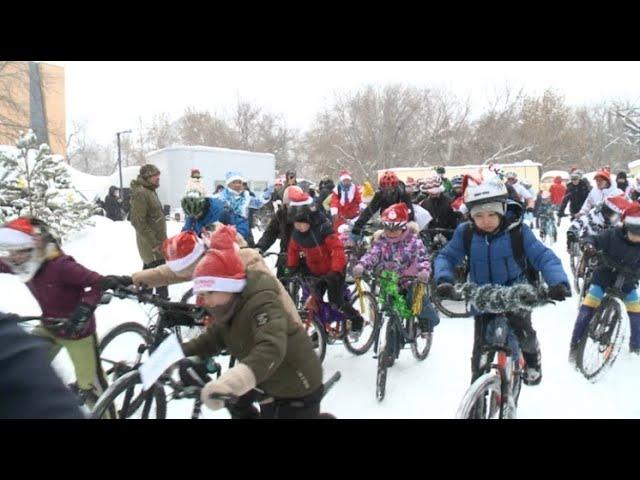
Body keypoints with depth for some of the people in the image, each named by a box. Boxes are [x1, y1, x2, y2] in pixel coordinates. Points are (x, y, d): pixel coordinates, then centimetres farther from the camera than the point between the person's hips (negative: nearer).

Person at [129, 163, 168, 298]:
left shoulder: (149, 190, 14)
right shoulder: (140, 193, -18)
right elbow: (138, 221, -24)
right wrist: (153, 242, -23)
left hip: (156, 240, 10)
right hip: (152, 243, -10)